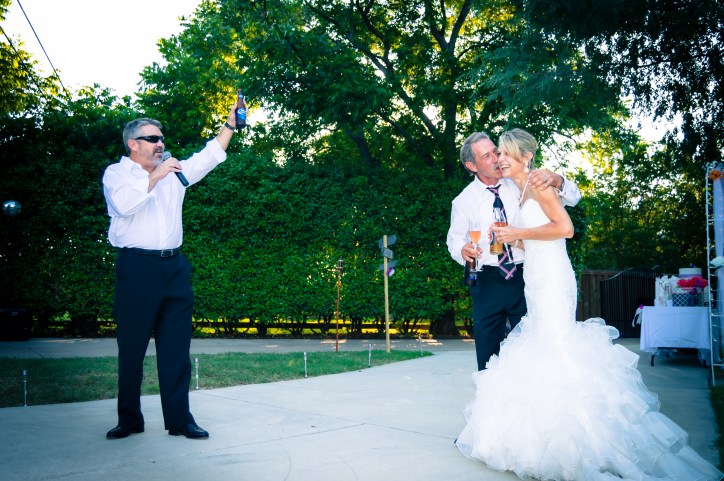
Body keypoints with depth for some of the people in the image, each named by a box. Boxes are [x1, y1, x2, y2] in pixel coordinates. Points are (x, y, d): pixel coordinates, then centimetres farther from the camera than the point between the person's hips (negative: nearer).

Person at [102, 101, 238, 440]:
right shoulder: (116, 173, 4)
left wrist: (231, 123, 9)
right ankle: (129, 419, 15)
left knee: (176, 348, 4)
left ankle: (179, 419, 8)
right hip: (137, 268, -4)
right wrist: (155, 176, -13)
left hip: (174, 267, 4)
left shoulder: (173, 172, 18)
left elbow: (208, 157, 15)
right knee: (132, 347, 2)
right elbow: (124, 204, -15)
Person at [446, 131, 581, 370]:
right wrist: (463, 250, -13)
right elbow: (455, 238, 12)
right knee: (488, 351, 6)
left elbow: (573, 197, -1)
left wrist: (554, 180, -23)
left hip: (524, 278, 0)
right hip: (487, 283, 0)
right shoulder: (464, 201, 0)